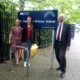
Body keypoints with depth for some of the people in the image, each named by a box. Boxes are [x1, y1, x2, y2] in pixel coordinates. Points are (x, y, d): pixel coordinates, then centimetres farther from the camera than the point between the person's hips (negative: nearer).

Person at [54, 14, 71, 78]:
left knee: (62, 56, -14)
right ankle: (61, 66, 37)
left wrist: (68, 45, -13)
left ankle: (63, 71, 1)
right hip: (56, 43, 5)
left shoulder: (67, 25, -4)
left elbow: (68, 36, -7)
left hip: (63, 44, -4)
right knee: (57, 56, 12)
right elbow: (54, 34, 10)